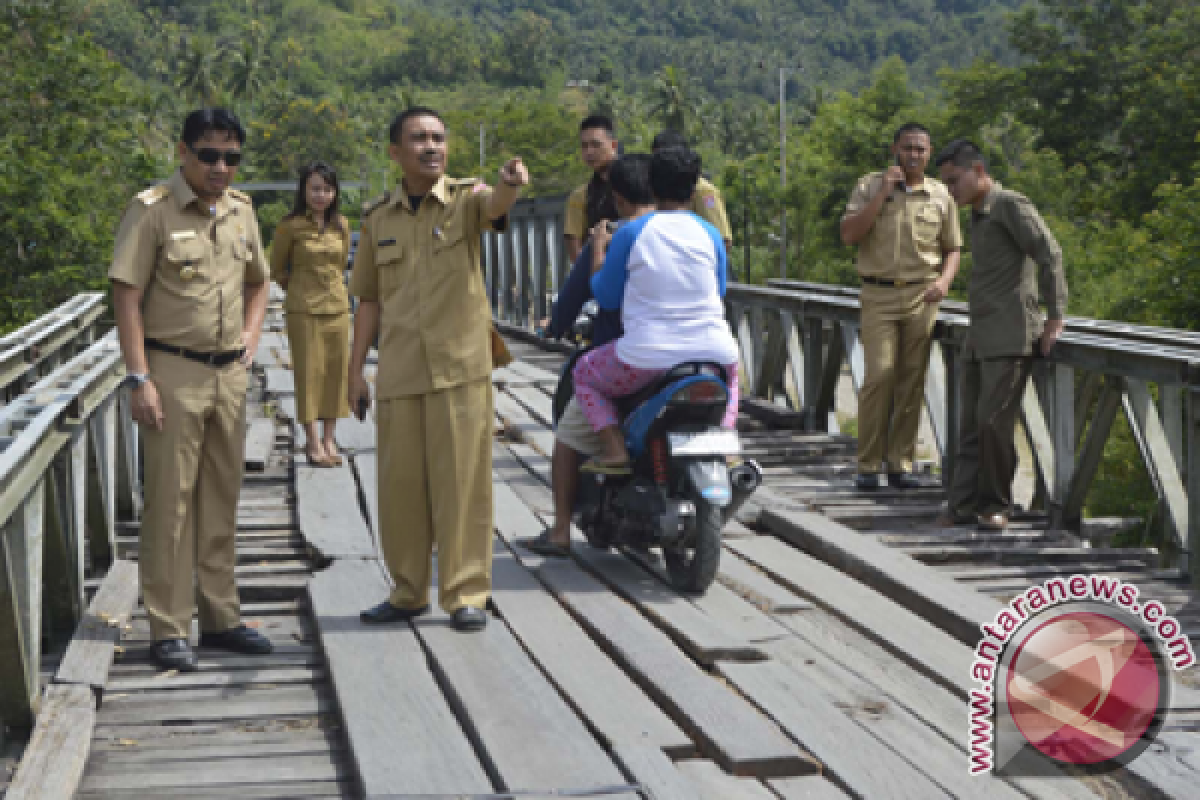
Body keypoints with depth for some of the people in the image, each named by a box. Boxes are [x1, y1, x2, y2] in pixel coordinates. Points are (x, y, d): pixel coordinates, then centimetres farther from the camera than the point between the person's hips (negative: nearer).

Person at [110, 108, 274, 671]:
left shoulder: (241, 210, 10)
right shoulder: (152, 210, -9)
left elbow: (257, 283, 25)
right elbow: (127, 297, -12)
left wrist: (251, 335, 9)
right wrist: (139, 378, -17)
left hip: (228, 372, 6)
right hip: (173, 372, -6)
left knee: (222, 498, 12)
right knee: (169, 499, -2)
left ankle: (220, 618, 21)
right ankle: (168, 629, 4)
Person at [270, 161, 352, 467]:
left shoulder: (341, 225, 6)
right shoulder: (291, 226, -6)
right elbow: (276, 269, 5)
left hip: (337, 307, 4)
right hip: (303, 310, -4)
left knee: (336, 371, 5)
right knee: (308, 372, -2)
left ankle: (329, 437, 15)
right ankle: (313, 441, 3)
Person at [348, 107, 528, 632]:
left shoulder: (464, 201, 0)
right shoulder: (378, 219, 10)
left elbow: (494, 206, -25)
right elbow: (369, 300, 14)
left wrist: (509, 181, -49)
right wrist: (356, 371, 10)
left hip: (460, 368, -3)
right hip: (399, 373, 3)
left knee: (463, 482, -2)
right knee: (400, 485, 7)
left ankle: (466, 593, 7)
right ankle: (408, 592, 21)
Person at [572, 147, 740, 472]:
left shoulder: (630, 233, -5)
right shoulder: (710, 235, 4)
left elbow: (605, 298, 4)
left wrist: (599, 248, 18)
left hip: (648, 358, -3)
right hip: (712, 353, 3)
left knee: (584, 374, 25)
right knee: (731, 372, 39)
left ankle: (614, 450, 3)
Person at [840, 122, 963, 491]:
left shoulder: (941, 195, 11)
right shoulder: (870, 186, 6)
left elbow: (952, 249, 15)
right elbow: (848, 234, -5)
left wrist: (944, 281, -5)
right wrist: (883, 194, -11)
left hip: (921, 297, 2)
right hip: (879, 295, -2)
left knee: (912, 381, 1)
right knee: (879, 375, -11)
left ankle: (899, 462, 7)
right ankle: (868, 465, -4)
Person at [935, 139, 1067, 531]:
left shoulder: (1012, 205, -7)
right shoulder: (979, 215, 19)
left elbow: (1050, 255, -13)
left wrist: (1054, 318, -14)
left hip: (1011, 337, -8)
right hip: (980, 337, 8)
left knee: (993, 419, -12)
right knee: (971, 424, 4)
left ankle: (996, 503, -1)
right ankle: (963, 504, 5)